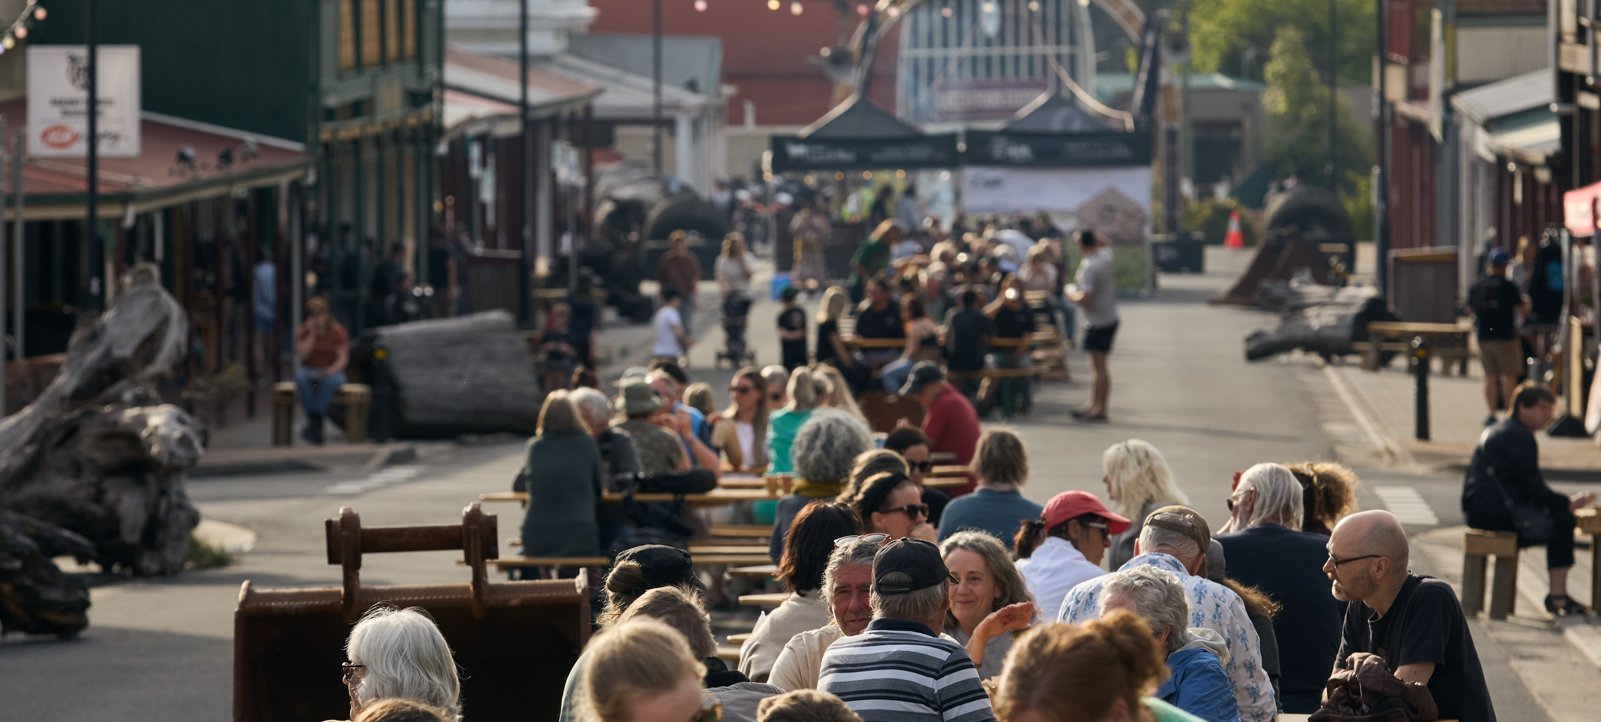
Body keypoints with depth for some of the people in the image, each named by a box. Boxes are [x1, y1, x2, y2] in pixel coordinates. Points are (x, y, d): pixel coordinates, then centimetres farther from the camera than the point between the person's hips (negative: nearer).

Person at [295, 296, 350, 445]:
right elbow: (301, 354, -10)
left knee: (329, 381, -38)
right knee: (300, 377, -34)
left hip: (332, 372, -2)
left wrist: (330, 371, -23)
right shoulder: (303, 331, 4)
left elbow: (343, 358, -6)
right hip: (309, 371, 2)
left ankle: (314, 422, -36)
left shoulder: (337, 331, -1)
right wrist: (312, 335, -15)